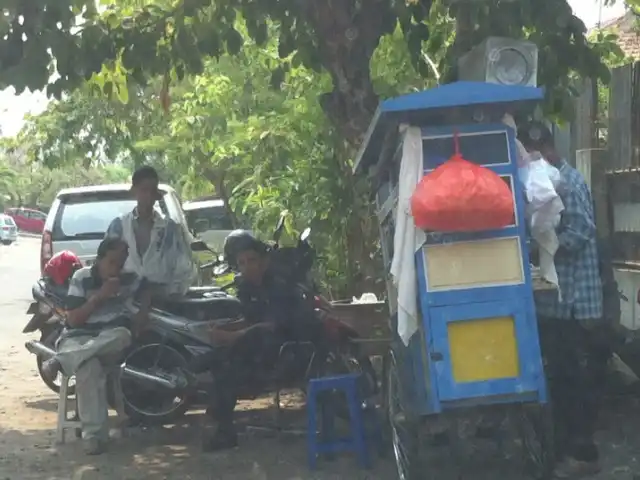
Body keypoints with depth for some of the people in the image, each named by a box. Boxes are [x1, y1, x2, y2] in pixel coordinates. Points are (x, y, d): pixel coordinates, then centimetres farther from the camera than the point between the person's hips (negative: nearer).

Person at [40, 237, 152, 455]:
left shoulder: (129, 278, 2)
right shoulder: (81, 278, -6)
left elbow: (146, 296, 20)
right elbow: (73, 319, -10)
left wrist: (138, 321, 1)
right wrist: (99, 296, -19)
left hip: (111, 337, 3)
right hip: (79, 337, -2)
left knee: (122, 336, -38)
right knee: (89, 367, -39)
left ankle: (61, 360, -35)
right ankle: (93, 433, -38)